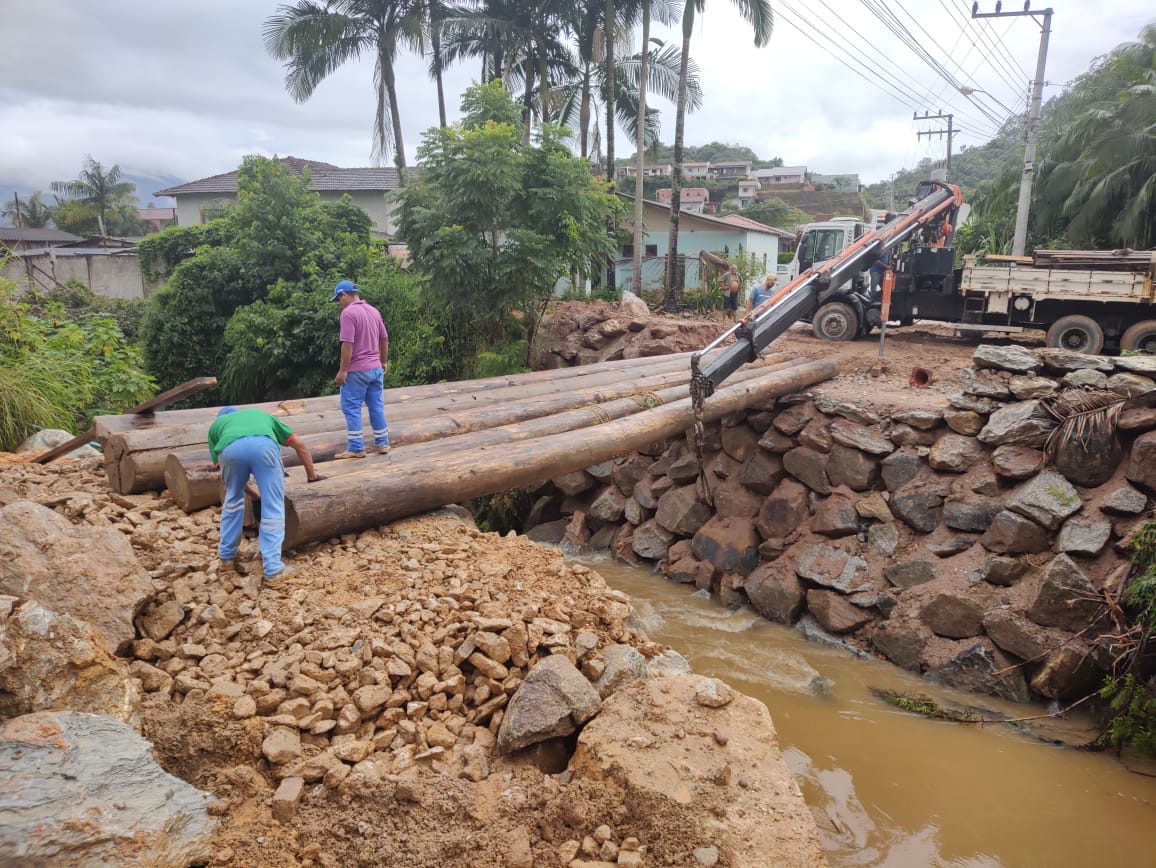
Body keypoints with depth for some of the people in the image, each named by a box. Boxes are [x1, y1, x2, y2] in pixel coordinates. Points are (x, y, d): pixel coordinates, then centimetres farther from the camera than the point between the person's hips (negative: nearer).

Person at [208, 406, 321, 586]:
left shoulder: (216, 425, 41)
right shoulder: (260, 414, 44)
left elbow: (219, 465, 36)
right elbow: (301, 446, 38)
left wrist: (255, 493, 46)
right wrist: (312, 477, 47)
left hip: (230, 449, 1)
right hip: (264, 446, -1)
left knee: (232, 501, 27)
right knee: (273, 509, 9)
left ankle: (226, 558, 36)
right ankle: (273, 570, 7)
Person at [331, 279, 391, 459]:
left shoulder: (348, 313, -15)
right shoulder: (373, 310, 10)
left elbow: (348, 344, -21)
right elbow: (384, 339, 15)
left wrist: (342, 370, -16)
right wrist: (384, 361, 25)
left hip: (357, 370, -7)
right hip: (376, 368, 8)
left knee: (351, 408, 0)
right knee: (377, 406, 13)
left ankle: (356, 448, 0)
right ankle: (382, 443, 17)